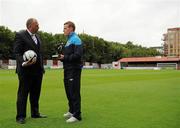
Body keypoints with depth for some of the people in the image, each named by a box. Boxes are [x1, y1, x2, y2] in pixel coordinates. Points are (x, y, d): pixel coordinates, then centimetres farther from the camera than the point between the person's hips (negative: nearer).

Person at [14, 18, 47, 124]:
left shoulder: (37, 37, 16)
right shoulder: (20, 35, -7)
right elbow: (17, 53, -12)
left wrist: (42, 67, 14)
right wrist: (23, 63, -27)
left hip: (38, 71, 7)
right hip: (26, 70, -7)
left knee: (36, 93, 14)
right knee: (23, 94, 2)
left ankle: (35, 113, 26)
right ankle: (21, 116, 10)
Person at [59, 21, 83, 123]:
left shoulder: (76, 39, -9)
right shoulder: (69, 40, 18)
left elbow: (78, 55, -21)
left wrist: (65, 57, -14)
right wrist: (62, 57, 3)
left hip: (74, 69, -9)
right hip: (68, 69, 9)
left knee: (74, 92, -6)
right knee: (69, 91, 16)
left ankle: (77, 115, 0)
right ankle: (71, 111, 29)